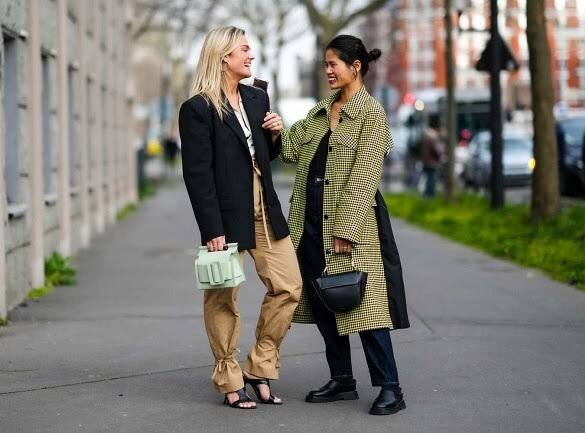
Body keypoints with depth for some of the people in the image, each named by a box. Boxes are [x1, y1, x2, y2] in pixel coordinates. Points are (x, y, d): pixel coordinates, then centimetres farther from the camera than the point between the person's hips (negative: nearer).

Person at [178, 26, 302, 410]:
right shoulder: (198, 109, -10)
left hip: (265, 210, 7)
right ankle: (230, 382, 14)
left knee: (289, 285, 4)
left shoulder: (257, 98, 12)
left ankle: (259, 368, 16)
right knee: (223, 298, 2)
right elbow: (197, 174, -13)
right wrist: (212, 230, -18)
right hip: (227, 215, -7)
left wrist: (275, 134, 1)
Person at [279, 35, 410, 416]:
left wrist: (345, 230, -18)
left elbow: (363, 178, -13)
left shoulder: (372, 113, -7)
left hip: (351, 220, -7)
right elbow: (292, 150, 12)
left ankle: (390, 388, -4)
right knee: (322, 302, 10)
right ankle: (342, 380, 21)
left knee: (362, 300, -9)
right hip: (311, 219, 8)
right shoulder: (321, 111, 15)